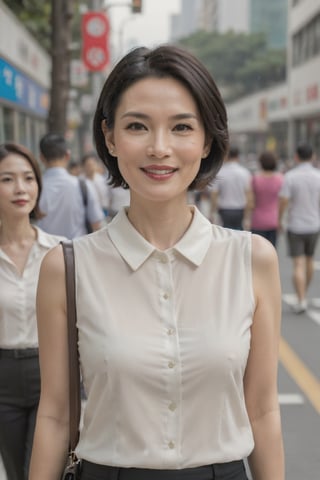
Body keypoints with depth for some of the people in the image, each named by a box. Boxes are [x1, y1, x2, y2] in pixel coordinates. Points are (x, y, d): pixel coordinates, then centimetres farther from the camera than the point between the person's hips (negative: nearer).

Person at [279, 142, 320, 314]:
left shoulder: (290, 176, -12)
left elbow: (283, 201, -14)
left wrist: (279, 220, 1)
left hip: (295, 226, -3)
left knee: (298, 264, -2)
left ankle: (301, 300, -10)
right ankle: (304, 293, 37)